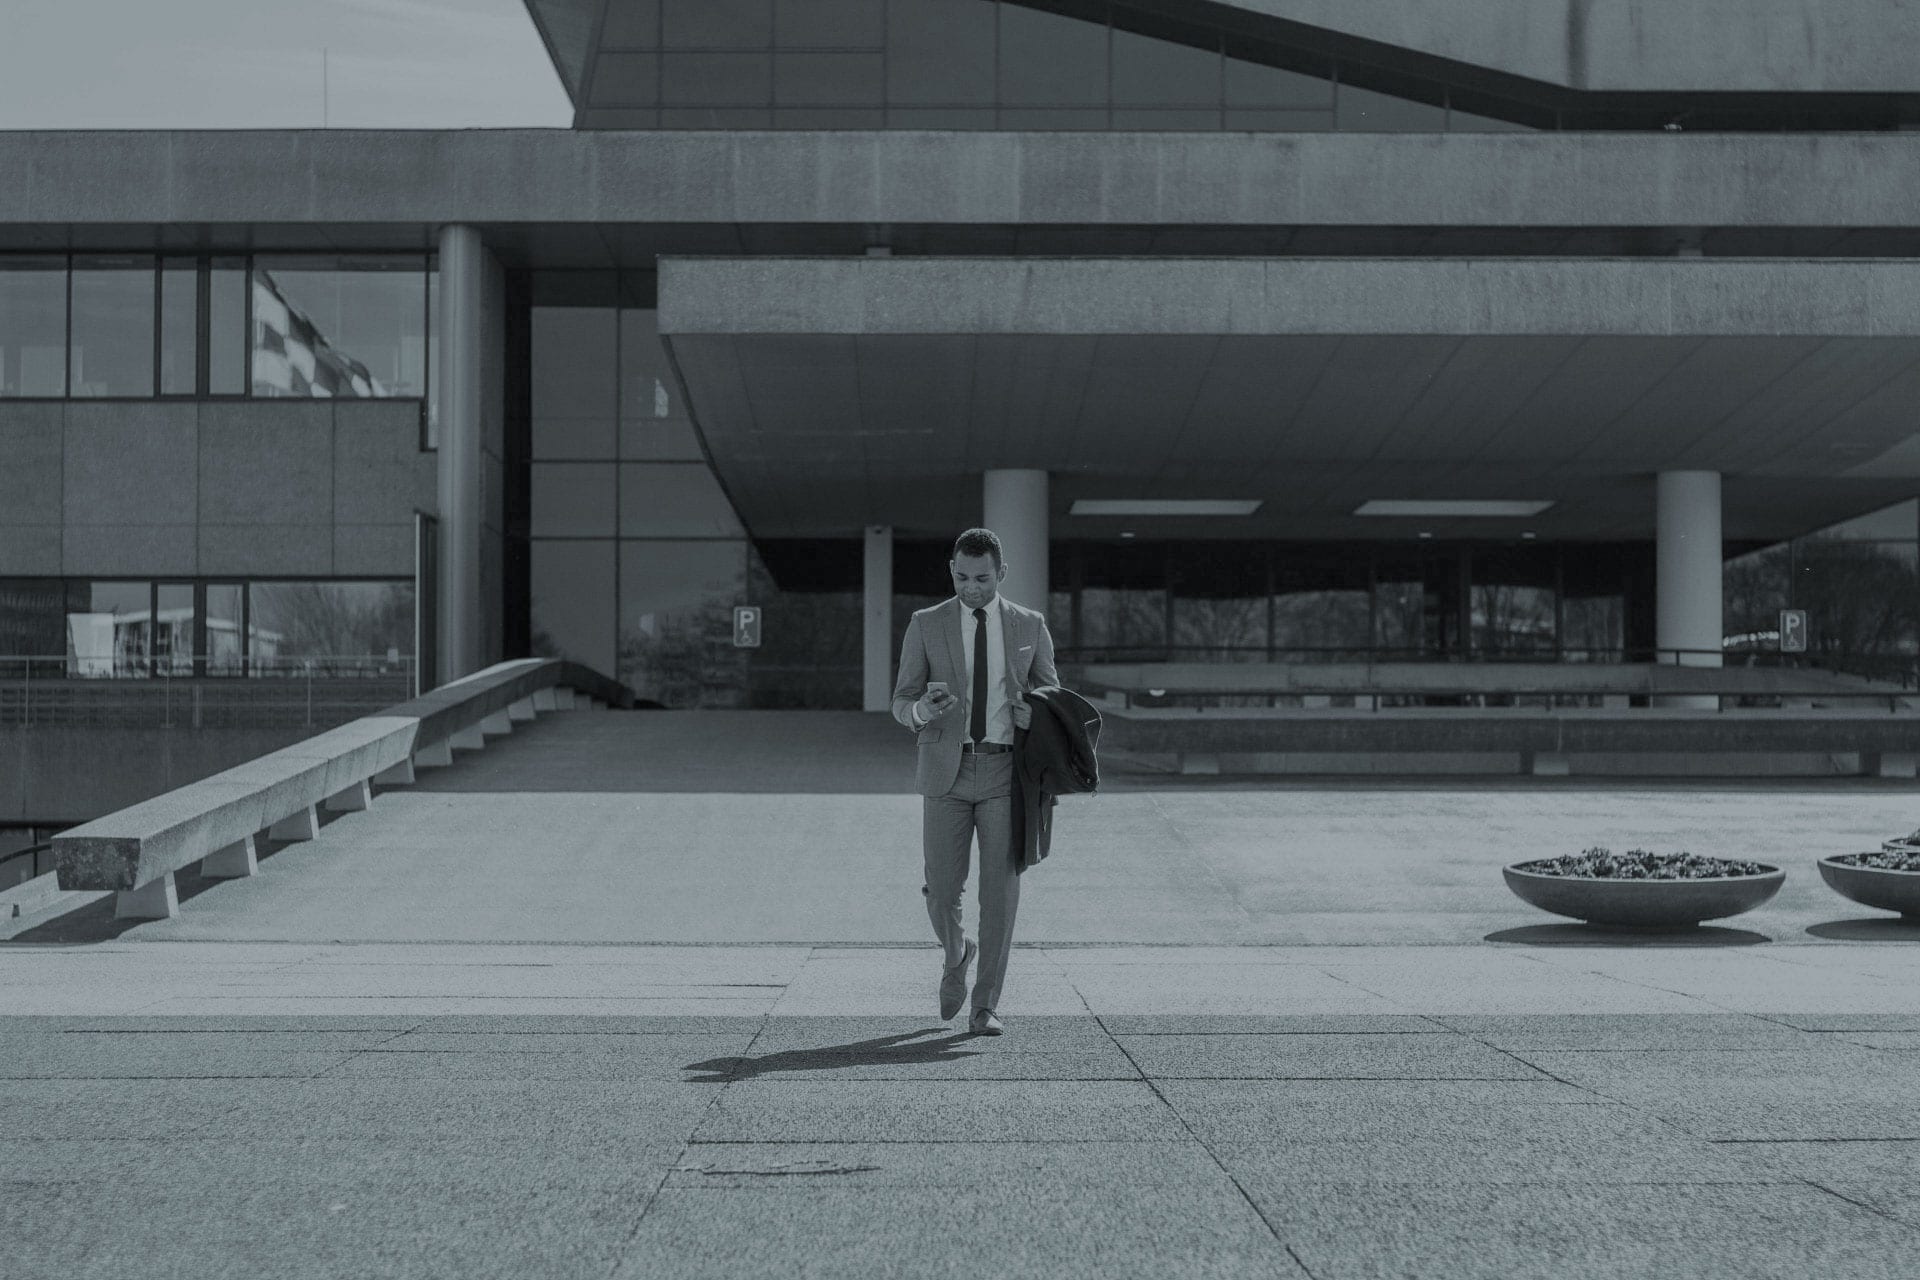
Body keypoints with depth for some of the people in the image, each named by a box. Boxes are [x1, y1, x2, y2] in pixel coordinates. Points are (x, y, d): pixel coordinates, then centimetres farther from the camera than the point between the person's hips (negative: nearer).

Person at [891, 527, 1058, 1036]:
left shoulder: (1030, 625, 6)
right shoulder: (926, 625, 3)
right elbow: (901, 702, 4)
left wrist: (1036, 714, -11)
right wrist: (923, 710, -21)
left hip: (1006, 771, 0)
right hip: (947, 770, 0)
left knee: (1000, 890, -5)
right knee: (942, 889, -1)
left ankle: (986, 1006, 4)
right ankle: (956, 956, 33)